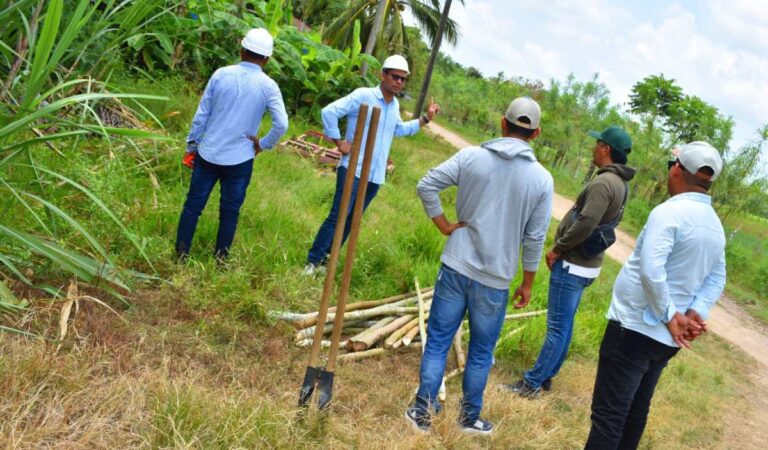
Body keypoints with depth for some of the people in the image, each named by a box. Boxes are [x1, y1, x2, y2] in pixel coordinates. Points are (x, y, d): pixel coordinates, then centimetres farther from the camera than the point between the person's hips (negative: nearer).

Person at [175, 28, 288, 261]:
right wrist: (263, 144, 0)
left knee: (193, 204, 13)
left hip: (208, 154, 1)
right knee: (230, 211, 13)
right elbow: (282, 124, -17)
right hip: (240, 159, -1)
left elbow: (201, 115, -1)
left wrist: (191, 147, 9)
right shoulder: (268, 86, -9)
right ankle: (221, 256, 23)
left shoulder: (221, 74, -4)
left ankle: (181, 251, 19)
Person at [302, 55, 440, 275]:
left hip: (375, 176, 7)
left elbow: (399, 129, 32)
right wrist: (339, 143, -14)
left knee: (351, 220, 12)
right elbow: (329, 111, -16)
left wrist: (425, 119, 23)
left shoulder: (395, 105, 12)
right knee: (337, 217, -8)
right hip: (353, 170, -7)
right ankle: (313, 261, 3)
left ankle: (326, 258, 24)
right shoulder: (363, 95, -12)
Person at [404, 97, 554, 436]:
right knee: (481, 353, 16)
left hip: (456, 267, 0)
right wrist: (527, 283, 8)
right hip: (495, 280, 0)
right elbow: (534, 239, -4)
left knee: (437, 342, 12)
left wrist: (444, 226, 2)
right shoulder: (542, 179, -6)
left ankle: (422, 412, 18)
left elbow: (426, 185, -7)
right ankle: (470, 418, 31)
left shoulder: (471, 156, -5)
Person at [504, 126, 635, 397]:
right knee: (564, 324, 16)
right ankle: (546, 377, 27)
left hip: (572, 264, -10)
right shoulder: (620, 184, 12)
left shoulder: (604, 182, -20)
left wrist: (558, 249, -14)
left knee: (558, 327, -3)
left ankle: (532, 383, 5)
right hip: (586, 264, 10)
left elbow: (585, 224, -28)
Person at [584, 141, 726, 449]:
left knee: (608, 415, -4)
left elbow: (651, 271, -27)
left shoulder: (670, 212, -18)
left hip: (635, 329, -8)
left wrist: (669, 315, -16)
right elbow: (716, 279, 8)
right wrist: (697, 313, -6)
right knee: (636, 411, 20)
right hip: (667, 339, 8)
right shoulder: (716, 225, 9)